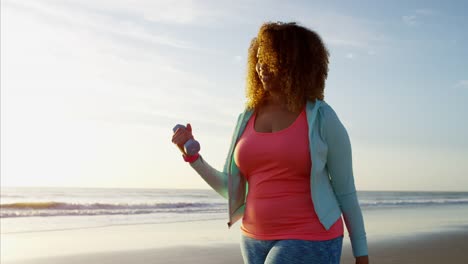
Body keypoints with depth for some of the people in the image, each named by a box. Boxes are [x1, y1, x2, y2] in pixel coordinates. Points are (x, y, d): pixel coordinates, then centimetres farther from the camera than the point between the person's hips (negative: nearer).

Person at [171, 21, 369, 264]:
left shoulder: (322, 118, -7)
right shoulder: (247, 120, 7)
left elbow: (346, 191, -2)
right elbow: (232, 191, 10)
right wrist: (192, 155, -2)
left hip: (309, 242, -6)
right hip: (257, 242, 6)